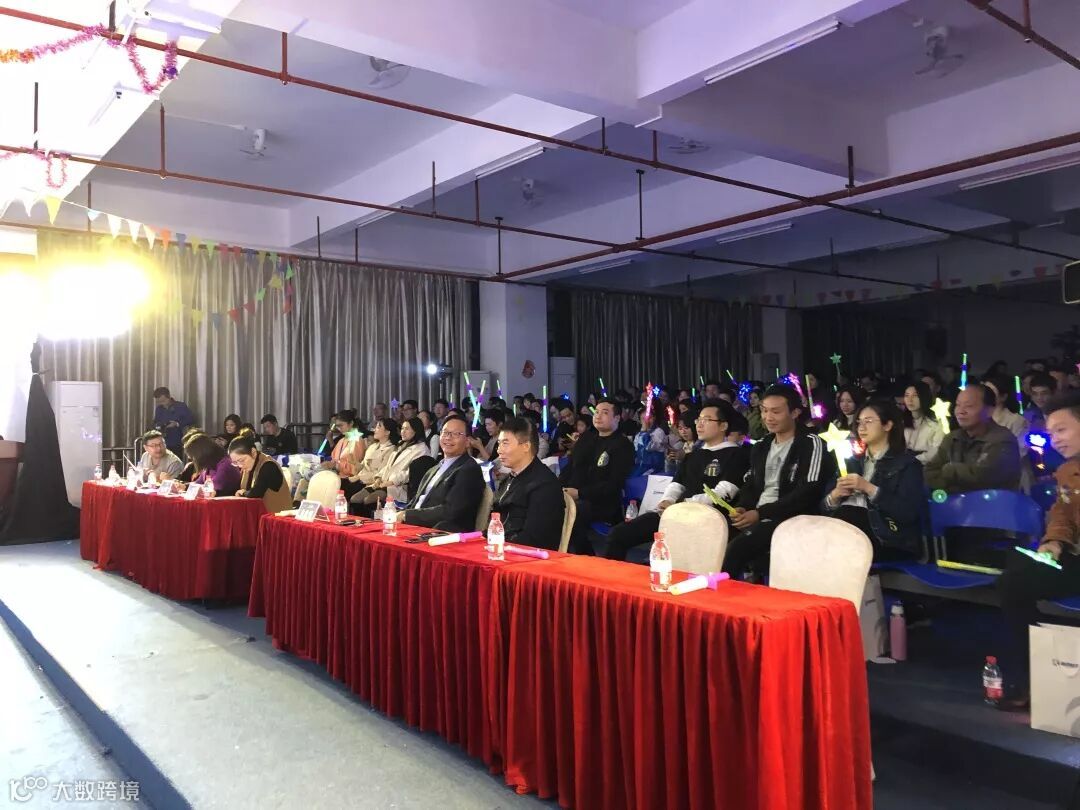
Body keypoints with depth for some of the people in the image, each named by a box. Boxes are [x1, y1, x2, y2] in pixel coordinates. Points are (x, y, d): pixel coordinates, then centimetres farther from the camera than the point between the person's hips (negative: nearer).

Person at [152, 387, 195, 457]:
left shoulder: (181, 406, -3)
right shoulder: (159, 409, 10)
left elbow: (191, 419, -5)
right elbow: (156, 422, 22)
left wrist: (177, 424, -16)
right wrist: (157, 427, -2)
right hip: (162, 443, 3)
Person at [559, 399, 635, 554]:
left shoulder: (623, 446, 0)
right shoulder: (585, 439, 20)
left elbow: (614, 484, -10)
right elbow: (569, 468, 23)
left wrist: (580, 493, -17)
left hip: (602, 503, -6)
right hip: (571, 496, 6)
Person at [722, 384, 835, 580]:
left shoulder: (810, 444, -2)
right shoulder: (761, 446, 21)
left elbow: (807, 493, -11)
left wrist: (760, 513, -15)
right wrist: (741, 507, -1)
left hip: (791, 521, -6)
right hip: (755, 518, 6)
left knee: (736, 548, -31)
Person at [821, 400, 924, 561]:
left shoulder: (907, 464, 7)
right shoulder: (853, 462, 24)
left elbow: (909, 512, -9)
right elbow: (824, 507, 17)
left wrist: (868, 488, -13)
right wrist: (835, 495, -5)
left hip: (889, 544, -4)